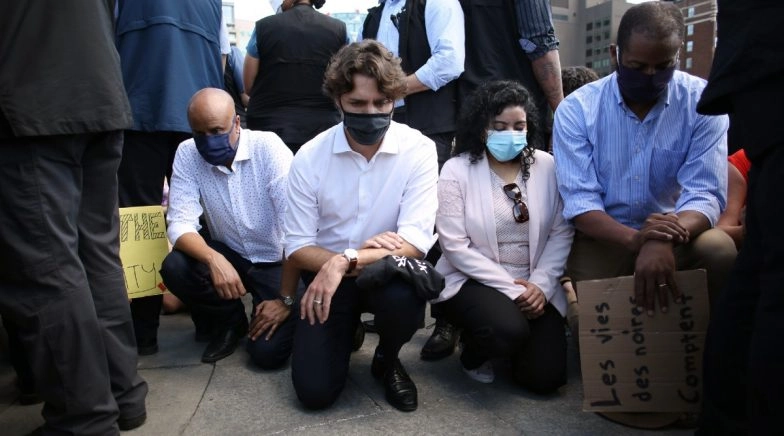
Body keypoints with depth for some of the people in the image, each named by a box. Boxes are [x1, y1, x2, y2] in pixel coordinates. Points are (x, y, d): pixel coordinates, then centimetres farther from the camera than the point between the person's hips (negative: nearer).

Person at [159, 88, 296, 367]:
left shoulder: (268, 147, -20)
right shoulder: (187, 154, -10)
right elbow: (180, 224, -16)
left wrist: (287, 298, -25)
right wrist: (214, 260, -37)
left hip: (276, 261, -3)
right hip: (228, 256, 4)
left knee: (267, 351, -19)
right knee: (174, 268, -25)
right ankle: (229, 321, 4)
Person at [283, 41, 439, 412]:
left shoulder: (418, 151, -14)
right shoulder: (309, 157, -10)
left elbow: (415, 242, -21)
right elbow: (297, 246, -9)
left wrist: (346, 260, -34)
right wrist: (341, 264, -26)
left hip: (389, 271, 0)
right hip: (326, 273, 1)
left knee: (403, 297, -36)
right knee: (314, 390, -11)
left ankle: (387, 359, 1)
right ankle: (349, 327, 24)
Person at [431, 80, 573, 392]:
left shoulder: (546, 167, 1)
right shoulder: (457, 170, -8)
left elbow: (561, 233, 1)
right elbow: (455, 245, -13)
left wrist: (540, 284, -12)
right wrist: (510, 287, -16)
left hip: (533, 286, 3)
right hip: (474, 281, -3)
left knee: (546, 375, -10)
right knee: (508, 330, -33)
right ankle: (474, 349, 5)